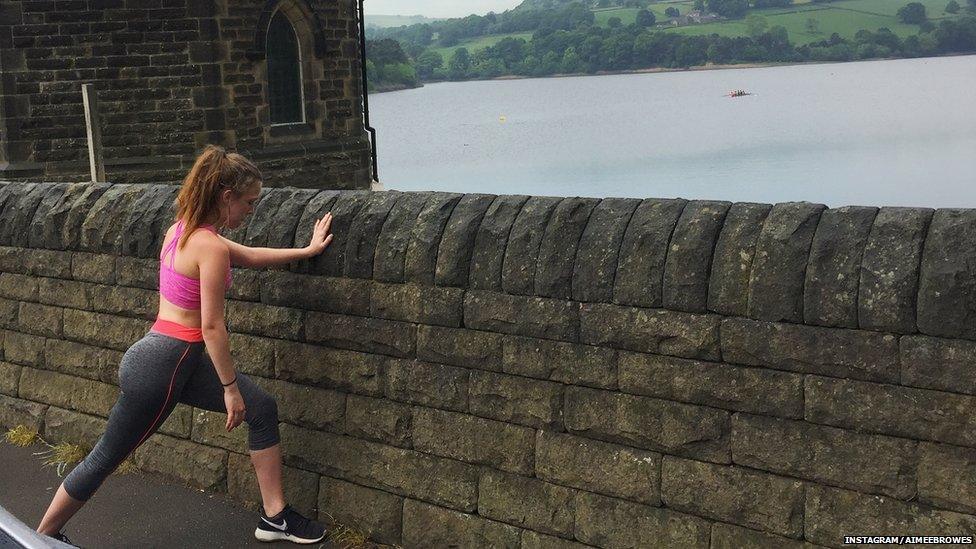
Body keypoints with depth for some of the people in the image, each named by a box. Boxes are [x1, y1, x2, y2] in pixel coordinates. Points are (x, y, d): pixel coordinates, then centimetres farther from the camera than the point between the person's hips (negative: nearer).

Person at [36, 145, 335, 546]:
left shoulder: (183, 230, 7)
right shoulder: (211, 247, -20)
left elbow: (249, 256, 21)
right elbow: (211, 326, -19)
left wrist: (306, 250, 25)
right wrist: (230, 387, -11)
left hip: (181, 361, 10)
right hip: (161, 366, -10)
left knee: (262, 410, 10)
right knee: (106, 459, 7)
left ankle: (274, 517, 15)